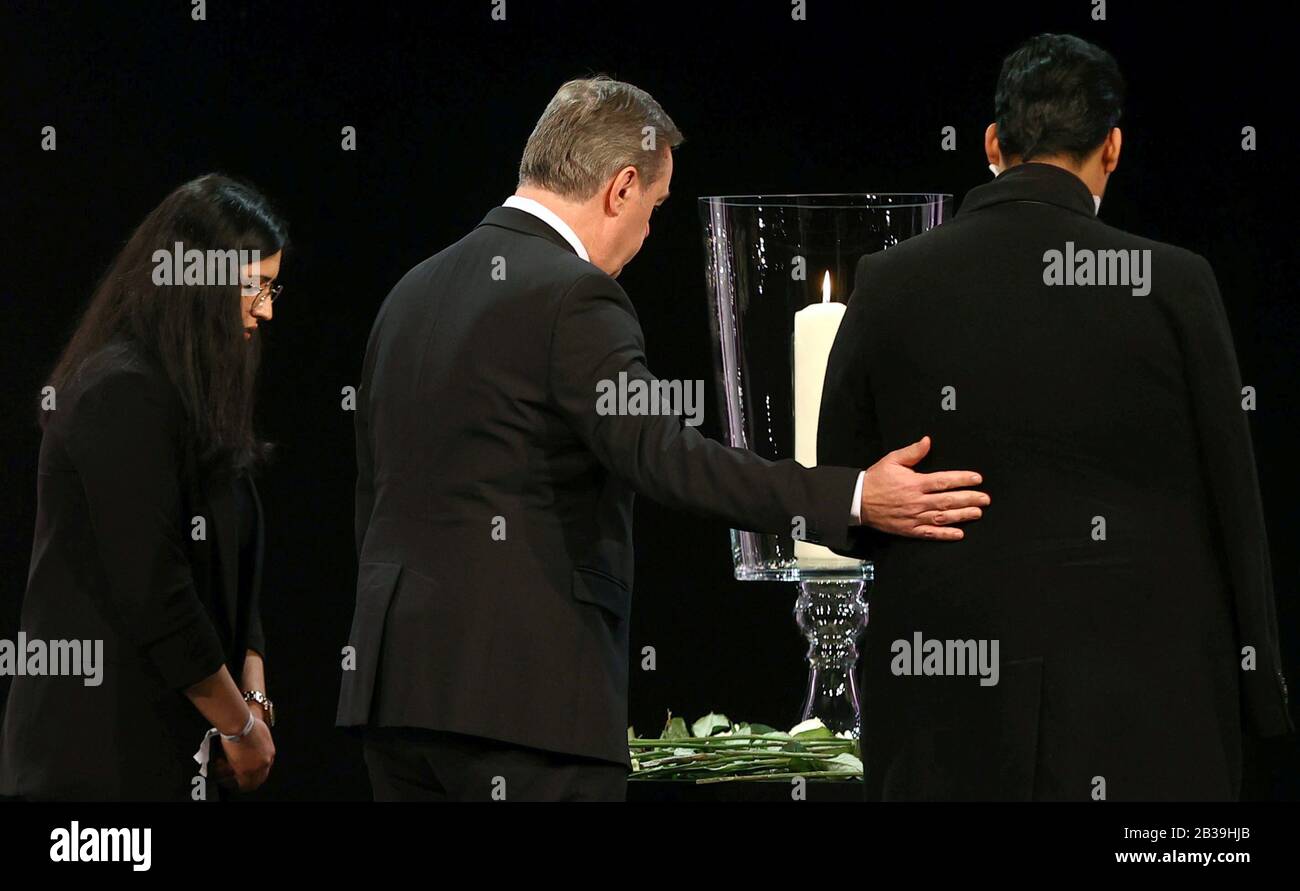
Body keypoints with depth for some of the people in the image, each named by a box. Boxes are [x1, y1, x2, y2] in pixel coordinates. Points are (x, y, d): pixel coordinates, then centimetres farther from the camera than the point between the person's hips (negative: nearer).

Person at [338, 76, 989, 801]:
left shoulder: (413, 293, 16)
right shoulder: (572, 296, -11)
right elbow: (663, 456, -23)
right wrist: (852, 499, -25)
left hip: (398, 681, 9)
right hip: (523, 692, -8)